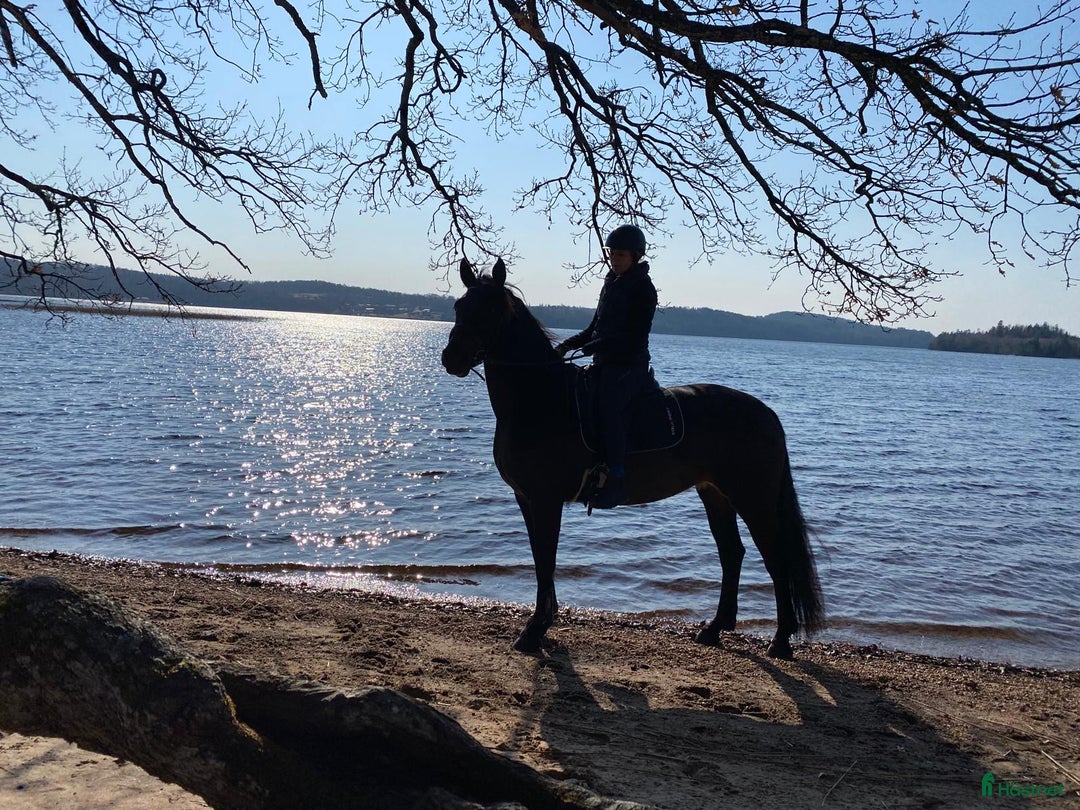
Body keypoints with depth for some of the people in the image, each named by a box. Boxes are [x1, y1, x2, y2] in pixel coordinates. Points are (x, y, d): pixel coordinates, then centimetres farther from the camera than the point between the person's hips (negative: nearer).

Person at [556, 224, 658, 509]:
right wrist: (567, 346, 7)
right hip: (604, 363, 9)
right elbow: (595, 327, 22)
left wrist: (590, 347, -19)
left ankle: (615, 479, -30)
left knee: (607, 405, -30)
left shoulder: (642, 288, -7)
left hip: (629, 364, -9)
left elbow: (634, 335, -16)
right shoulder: (611, 283, 17)